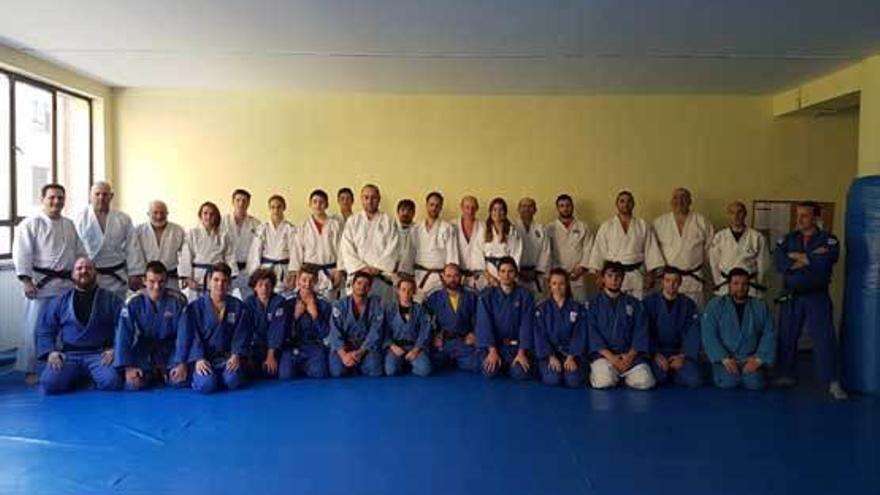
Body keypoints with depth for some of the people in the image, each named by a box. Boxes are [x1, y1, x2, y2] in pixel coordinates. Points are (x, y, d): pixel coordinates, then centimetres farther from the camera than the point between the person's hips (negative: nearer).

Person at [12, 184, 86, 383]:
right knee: (34, 327, -2)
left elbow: (80, 253, 16)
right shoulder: (30, 224, -5)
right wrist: (26, 281, -18)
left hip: (67, 283, 6)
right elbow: (22, 254, -11)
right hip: (41, 283, -6)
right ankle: (29, 370, 9)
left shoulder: (69, 225, 12)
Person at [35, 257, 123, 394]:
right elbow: (44, 330, 13)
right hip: (68, 355, 2)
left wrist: (114, 349, -13)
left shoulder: (111, 300, 7)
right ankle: (77, 379, 7)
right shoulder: (59, 301, 13)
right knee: (49, 384, -25)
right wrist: (50, 352, -3)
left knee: (112, 382, -29)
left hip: (99, 354, -2)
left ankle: (92, 378, 5)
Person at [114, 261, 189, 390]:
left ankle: (165, 374, 13)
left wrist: (183, 364, -20)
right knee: (133, 384, -21)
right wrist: (128, 367, -20)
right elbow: (123, 336, -14)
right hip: (144, 350, 1)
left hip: (170, 349, 0)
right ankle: (152, 375, 14)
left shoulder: (178, 301, -15)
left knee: (180, 381, -22)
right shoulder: (134, 302, -14)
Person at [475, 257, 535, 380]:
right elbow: (484, 324, -10)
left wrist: (521, 353, -18)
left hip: (515, 346, 1)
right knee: (490, 371, -27)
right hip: (492, 344, 0)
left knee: (522, 373, -24)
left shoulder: (525, 296, -2)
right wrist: (492, 351, -21)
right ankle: (497, 362, 9)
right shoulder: (487, 296, -4)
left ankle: (508, 365, 11)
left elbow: (526, 325, -8)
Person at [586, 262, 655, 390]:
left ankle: (624, 374, 7)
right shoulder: (593, 304, 5)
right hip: (603, 353, -2)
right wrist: (611, 357, -16)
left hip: (630, 354, 2)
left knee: (645, 382, -23)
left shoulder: (634, 304, 11)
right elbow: (592, 334, -4)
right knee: (604, 382, -30)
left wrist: (630, 355, -12)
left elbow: (641, 332, 4)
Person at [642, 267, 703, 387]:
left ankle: (672, 374, 6)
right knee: (658, 376, -31)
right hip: (656, 352, -2)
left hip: (680, 352, 2)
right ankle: (664, 374, 3)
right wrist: (656, 354, -19)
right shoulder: (649, 303, 0)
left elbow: (692, 335, -1)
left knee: (694, 380, -24)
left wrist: (683, 356, -16)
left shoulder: (689, 305, 6)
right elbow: (646, 332, -5)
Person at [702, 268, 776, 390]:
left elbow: (769, 335, 3)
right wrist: (725, 359, -17)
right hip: (724, 357, -2)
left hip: (750, 359, 2)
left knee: (754, 383, -25)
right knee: (729, 381, -27)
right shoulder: (714, 306, 0)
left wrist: (758, 359, -10)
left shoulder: (761, 307, 7)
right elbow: (709, 336, -7)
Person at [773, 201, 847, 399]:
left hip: (817, 297, -3)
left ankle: (832, 382, 2)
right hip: (791, 297, 3)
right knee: (786, 338, 10)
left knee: (825, 339, -5)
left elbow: (824, 262, -22)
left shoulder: (828, 240, -3)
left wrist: (797, 257, -12)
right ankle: (787, 375, 24)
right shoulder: (788, 239, 6)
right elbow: (778, 262, -11)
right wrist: (810, 258, -16)